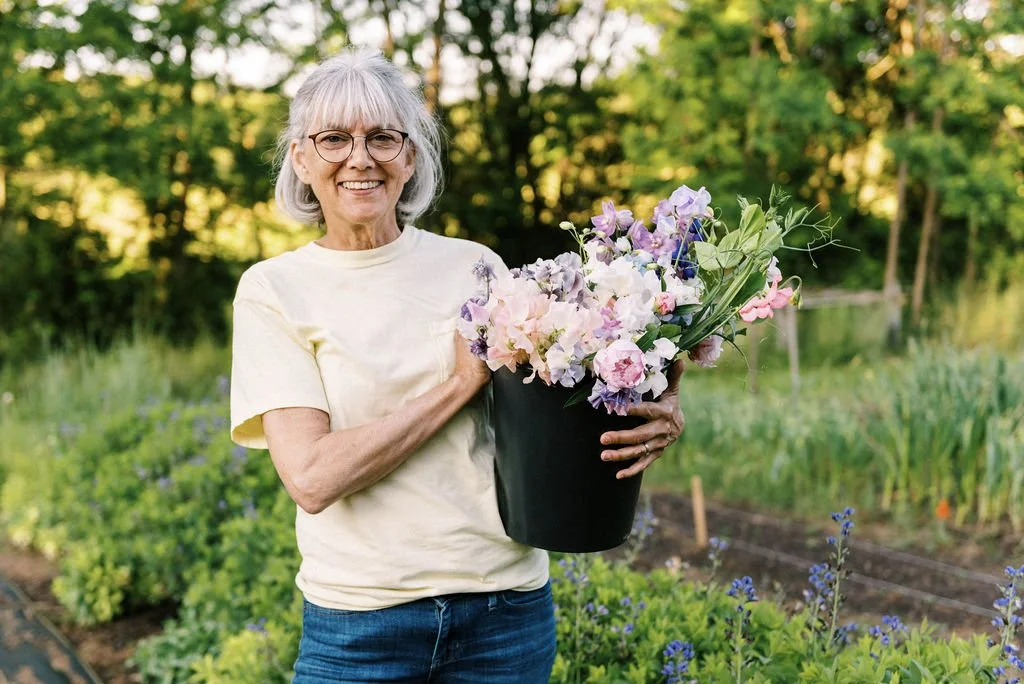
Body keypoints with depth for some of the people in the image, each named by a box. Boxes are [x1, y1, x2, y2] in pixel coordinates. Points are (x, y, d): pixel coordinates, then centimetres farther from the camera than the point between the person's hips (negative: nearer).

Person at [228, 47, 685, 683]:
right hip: (359, 618, -2)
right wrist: (462, 383, -14)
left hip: (506, 604, 2)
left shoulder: (477, 267, 3)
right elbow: (311, 476, -14)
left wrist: (652, 417, -13)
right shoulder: (272, 289, -3)